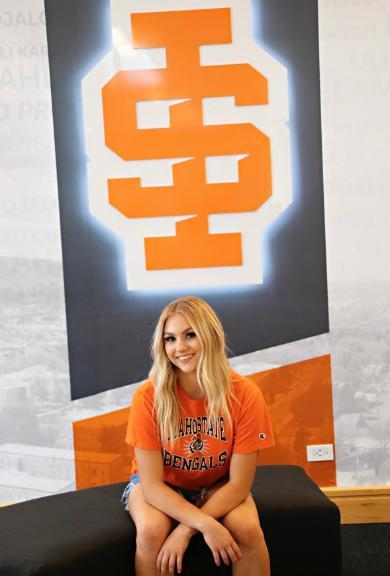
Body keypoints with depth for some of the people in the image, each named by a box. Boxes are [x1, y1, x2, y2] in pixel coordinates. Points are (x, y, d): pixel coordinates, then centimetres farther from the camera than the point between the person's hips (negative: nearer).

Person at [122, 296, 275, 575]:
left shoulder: (245, 395, -24)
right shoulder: (148, 397, -26)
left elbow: (239, 484, -19)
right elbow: (152, 484, -22)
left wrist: (185, 530, -28)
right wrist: (206, 524, -34)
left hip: (217, 486, 1)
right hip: (160, 487, -1)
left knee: (248, 529, -27)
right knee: (151, 531, -31)